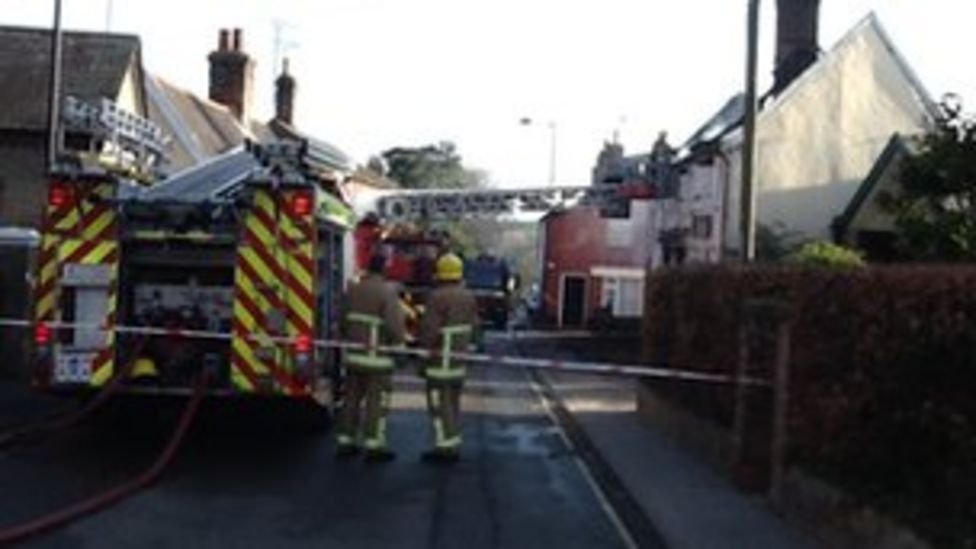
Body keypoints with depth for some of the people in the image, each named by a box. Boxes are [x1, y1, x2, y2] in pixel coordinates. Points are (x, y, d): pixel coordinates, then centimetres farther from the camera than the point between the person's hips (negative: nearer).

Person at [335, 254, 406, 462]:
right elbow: (394, 324, -19)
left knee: (352, 398, 14)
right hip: (377, 356, -6)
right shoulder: (387, 291, -13)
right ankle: (374, 445, 4)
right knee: (377, 400, 1)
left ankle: (345, 441, 20)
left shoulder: (353, 289, 7)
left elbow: (343, 319, 11)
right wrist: (398, 343, -1)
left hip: (353, 354, 6)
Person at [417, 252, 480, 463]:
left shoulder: (438, 297, -18)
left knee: (439, 403, -1)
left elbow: (429, 331, -19)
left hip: (441, 359, -8)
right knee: (453, 402, 16)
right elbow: (474, 327, 10)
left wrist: (423, 359, -11)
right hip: (460, 359, 8)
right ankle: (454, 444, 21)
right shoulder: (468, 296, 6)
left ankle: (445, 446, 1)